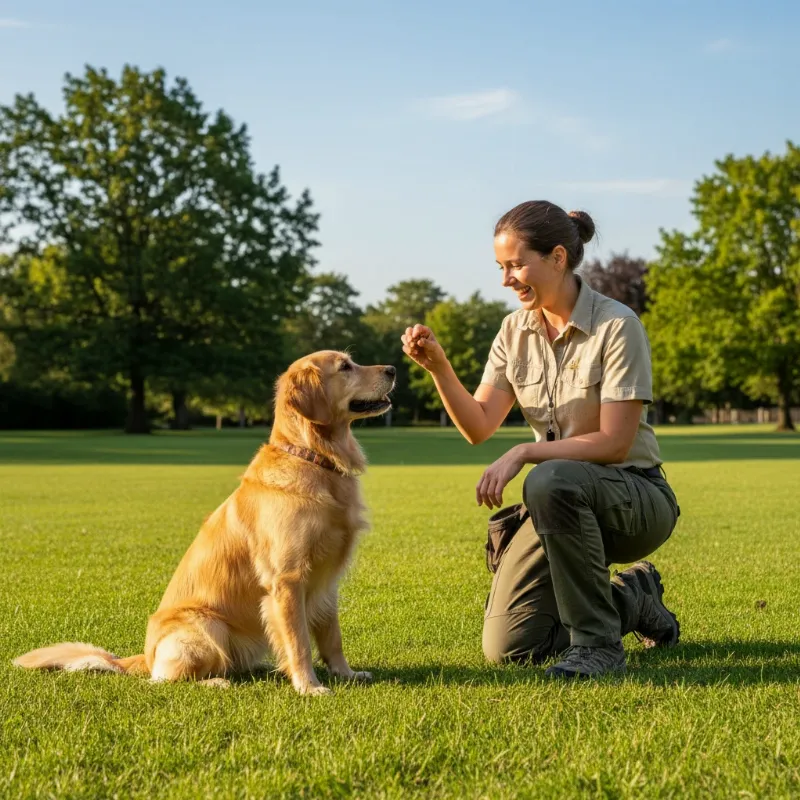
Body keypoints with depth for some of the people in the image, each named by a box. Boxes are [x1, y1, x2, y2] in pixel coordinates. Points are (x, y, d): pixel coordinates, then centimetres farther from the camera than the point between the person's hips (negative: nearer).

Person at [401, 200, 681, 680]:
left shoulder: (617, 326, -17)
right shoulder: (516, 331, 3)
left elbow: (614, 442, -21)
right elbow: (479, 427, -4)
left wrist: (524, 453, -27)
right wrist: (439, 366, -18)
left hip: (636, 498, -6)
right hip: (568, 507, 6)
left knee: (552, 482, -40)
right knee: (508, 648, -4)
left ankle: (597, 642, -22)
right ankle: (633, 600, 21)